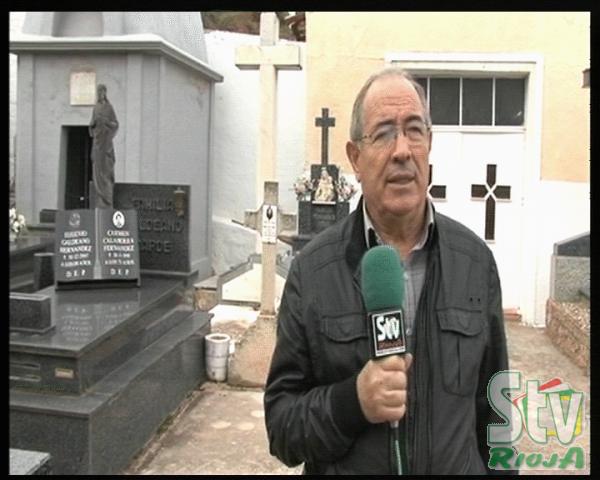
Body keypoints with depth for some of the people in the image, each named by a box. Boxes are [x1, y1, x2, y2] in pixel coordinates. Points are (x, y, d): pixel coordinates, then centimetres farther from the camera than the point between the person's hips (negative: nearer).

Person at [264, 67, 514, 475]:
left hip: (461, 466, 2)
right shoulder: (311, 271, -13)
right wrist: (352, 402, -24)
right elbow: (281, 423, -9)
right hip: (338, 467, -1)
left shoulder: (476, 261, -5)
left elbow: (493, 410, 2)